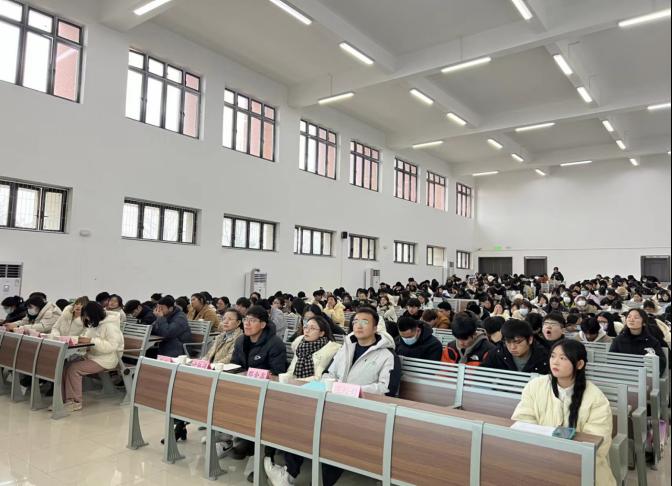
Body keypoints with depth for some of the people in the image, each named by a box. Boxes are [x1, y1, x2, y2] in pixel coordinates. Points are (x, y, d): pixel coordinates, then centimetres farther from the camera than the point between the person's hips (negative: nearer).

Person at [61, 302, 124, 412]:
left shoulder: (110, 325, -16)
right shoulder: (94, 324, 13)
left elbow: (111, 346, -24)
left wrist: (91, 341, -28)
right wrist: (83, 339, -6)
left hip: (106, 360, -8)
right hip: (92, 356, 9)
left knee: (74, 369, -21)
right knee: (67, 365, -11)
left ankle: (76, 402, -10)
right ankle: (66, 399, -5)